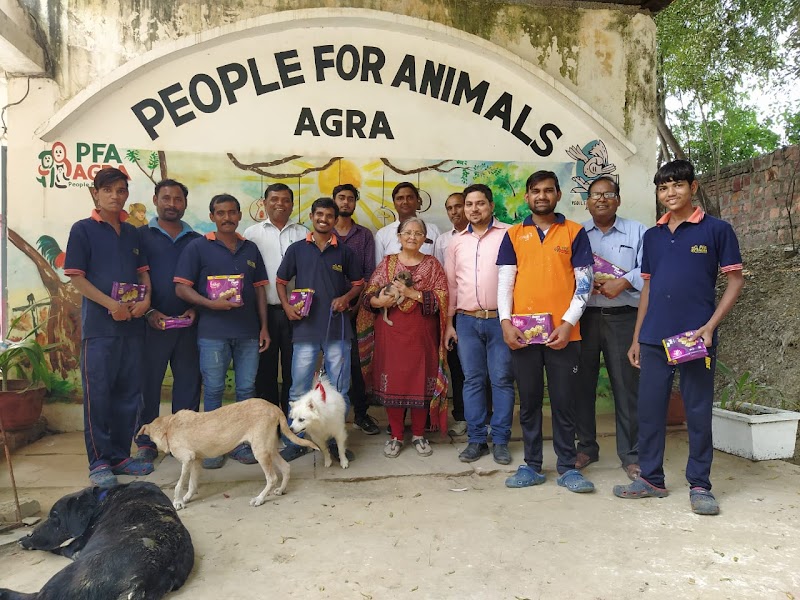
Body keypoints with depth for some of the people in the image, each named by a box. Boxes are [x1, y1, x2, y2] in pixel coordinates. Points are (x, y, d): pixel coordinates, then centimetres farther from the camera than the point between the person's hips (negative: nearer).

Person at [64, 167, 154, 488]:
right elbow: (76, 276, -6)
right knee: (98, 394, 0)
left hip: (133, 323, 5)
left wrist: (146, 298, -5)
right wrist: (111, 304, -16)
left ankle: (120, 455, 20)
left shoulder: (132, 232, 14)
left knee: (128, 392, 9)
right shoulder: (83, 230, 0)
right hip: (99, 324, -5)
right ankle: (98, 462, 9)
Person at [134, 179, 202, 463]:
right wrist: (149, 312, -11)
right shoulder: (141, 236, 5)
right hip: (152, 322, -2)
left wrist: (196, 308, -3)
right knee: (148, 382, 3)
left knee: (188, 381, 6)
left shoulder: (196, 240, 13)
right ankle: (146, 442, 15)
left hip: (189, 323, 2)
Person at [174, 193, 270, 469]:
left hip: (248, 332, 3)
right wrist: (212, 304, -19)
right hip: (213, 332, -3)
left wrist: (264, 326, 7)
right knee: (213, 390, 4)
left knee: (246, 390, 7)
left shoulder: (250, 249, 12)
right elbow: (181, 288, -5)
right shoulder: (198, 247, 0)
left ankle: (242, 442, 20)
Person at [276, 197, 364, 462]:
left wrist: (346, 298, -6)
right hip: (304, 328, 0)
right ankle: (296, 442, 19)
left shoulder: (344, 252, 7)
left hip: (337, 328, 1)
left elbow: (358, 283, 13)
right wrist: (287, 306, -4)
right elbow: (281, 281, 12)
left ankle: (336, 441, 22)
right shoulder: (297, 249, 6)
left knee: (339, 390, 7)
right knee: (299, 390, 3)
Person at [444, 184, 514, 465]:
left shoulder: (508, 235, 0)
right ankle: (476, 439, 17)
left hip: (499, 319, -3)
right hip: (467, 321, 3)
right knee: (472, 380, 8)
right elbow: (451, 284, 14)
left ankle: (500, 441, 13)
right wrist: (449, 323, 11)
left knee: (502, 380, 2)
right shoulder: (457, 241, 12)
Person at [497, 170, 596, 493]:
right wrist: (505, 322, -8)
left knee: (564, 401, 5)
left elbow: (584, 283, 1)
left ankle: (567, 468, 17)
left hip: (563, 333, -1)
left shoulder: (575, 232, 5)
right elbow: (505, 282, 5)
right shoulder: (514, 235, 10)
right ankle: (532, 466, 20)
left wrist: (568, 324, -10)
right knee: (529, 402, 9)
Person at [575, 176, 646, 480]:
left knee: (627, 386, -1)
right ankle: (586, 447, 19)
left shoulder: (637, 232, 11)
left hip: (623, 318, -1)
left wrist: (623, 282, -15)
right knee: (583, 384, 5)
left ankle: (631, 455, 10)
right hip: (584, 316, 1)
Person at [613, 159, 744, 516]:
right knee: (649, 410, 7)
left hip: (695, 338, -4)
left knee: (698, 412, 4)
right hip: (654, 338, 4)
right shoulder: (652, 236, 12)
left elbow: (735, 281, -1)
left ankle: (699, 485, 17)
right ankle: (651, 478, 21)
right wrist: (636, 337, 12)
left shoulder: (716, 230, -1)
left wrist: (710, 326, -12)